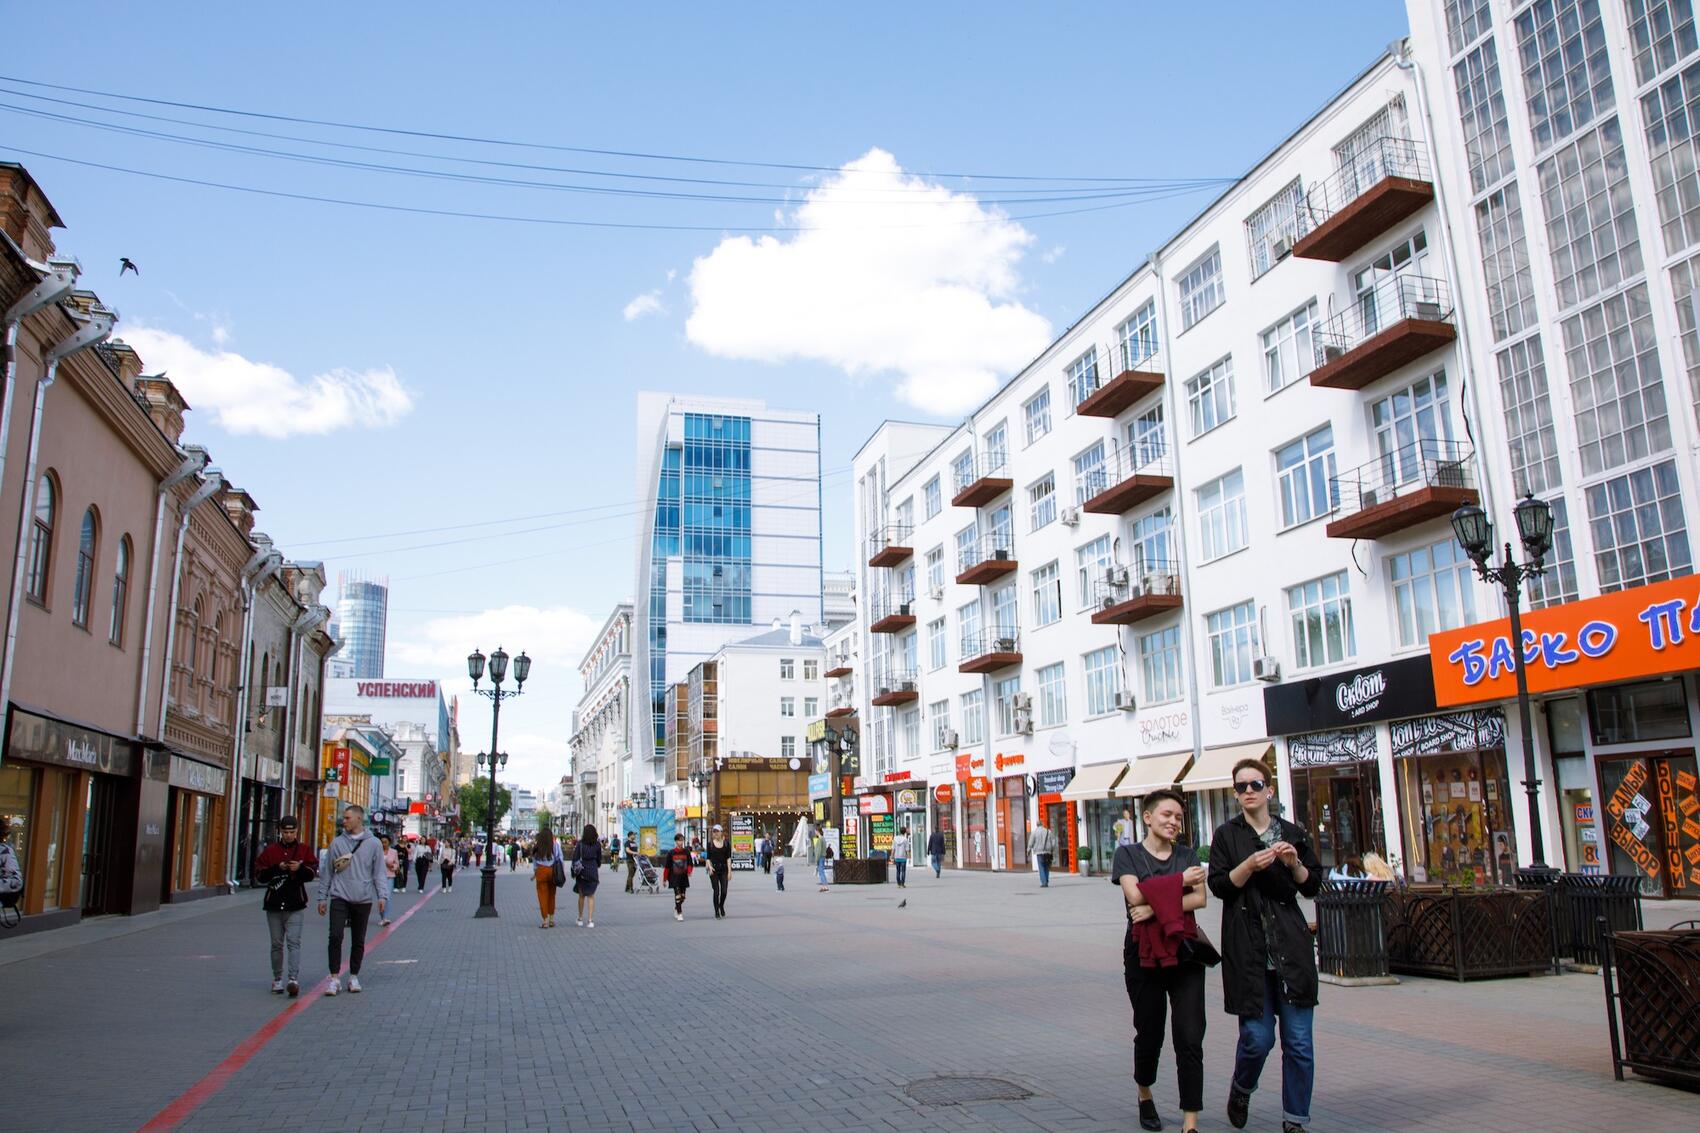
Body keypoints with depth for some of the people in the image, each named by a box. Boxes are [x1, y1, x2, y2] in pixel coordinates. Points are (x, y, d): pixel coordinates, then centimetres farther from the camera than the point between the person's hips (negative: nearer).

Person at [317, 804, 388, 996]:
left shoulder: (373, 843, 1)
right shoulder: (337, 842, 4)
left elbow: (379, 872, 2)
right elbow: (327, 872, 8)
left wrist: (382, 895, -7)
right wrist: (322, 897, 7)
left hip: (363, 900, 0)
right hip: (339, 897, 0)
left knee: (359, 941, 9)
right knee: (335, 936, -11)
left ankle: (354, 976, 21)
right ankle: (335, 978, -3)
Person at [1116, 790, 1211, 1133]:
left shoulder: (1187, 855, 10)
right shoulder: (1128, 853, 2)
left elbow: (1201, 898, -4)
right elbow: (1134, 894, -14)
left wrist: (1156, 906, -17)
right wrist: (1180, 881, -10)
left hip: (1184, 950, 2)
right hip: (1144, 953, -2)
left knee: (1190, 1038, -5)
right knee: (1149, 1033, 10)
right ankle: (1145, 1097, 37)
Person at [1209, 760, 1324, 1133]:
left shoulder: (1292, 833, 10)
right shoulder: (1227, 835, 5)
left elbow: (1313, 887, 13)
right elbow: (1219, 886, -2)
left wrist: (1295, 864, -6)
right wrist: (1249, 866, -17)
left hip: (1291, 947, 2)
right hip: (1247, 947, -2)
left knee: (1298, 1040, 1)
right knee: (1257, 1037, -4)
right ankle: (1240, 1090, 27)